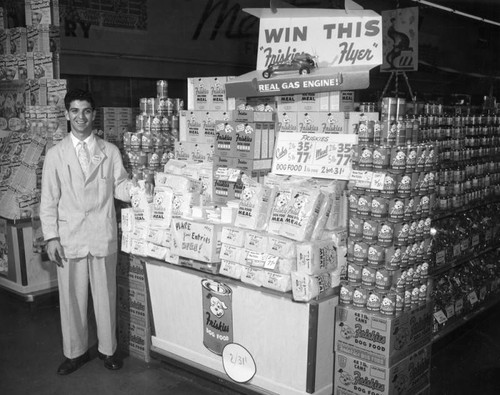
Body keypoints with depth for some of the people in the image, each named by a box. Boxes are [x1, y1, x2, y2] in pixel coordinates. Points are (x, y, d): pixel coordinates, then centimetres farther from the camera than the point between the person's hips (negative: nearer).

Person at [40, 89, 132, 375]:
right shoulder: (56, 154, 3)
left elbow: (121, 188, 1)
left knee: (106, 295, 9)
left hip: (103, 236, 0)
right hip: (69, 238, 0)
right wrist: (51, 236, -4)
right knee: (71, 297, 8)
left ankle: (108, 349, 27)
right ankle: (75, 352, 27)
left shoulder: (110, 151, 4)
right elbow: (49, 199, 2)